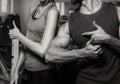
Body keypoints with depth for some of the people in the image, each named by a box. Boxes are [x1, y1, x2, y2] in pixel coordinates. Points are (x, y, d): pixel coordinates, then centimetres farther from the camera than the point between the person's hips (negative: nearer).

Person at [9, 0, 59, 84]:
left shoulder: (52, 11, -14)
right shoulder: (33, 9, 6)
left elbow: (43, 51, -21)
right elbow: (26, 45, 10)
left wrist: (18, 35, -11)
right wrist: (16, 70, 11)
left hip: (43, 71, -6)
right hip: (29, 70, 6)